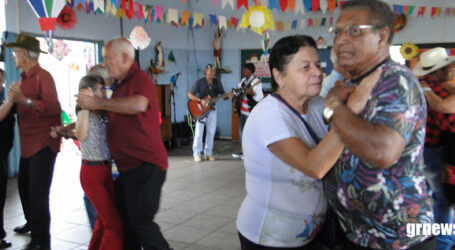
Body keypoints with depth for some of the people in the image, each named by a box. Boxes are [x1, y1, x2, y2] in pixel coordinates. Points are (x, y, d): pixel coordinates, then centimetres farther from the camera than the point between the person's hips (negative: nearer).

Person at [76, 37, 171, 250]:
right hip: (128, 167, 10)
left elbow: (139, 104, -35)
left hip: (145, 166, -10)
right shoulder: (120, 85, 19)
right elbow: (111, 117, 30)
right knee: (123, 221, 15)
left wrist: (98, 102, -24)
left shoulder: (140, 78, -13)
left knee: (141, 222, -8)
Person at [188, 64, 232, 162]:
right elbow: (190, 94, -10)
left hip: (212, 110, 4)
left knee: (211, 132, 5)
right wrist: (200, 100, -23)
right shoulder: (199, 82, -8)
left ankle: (208, 153, 15)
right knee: (199, 132, -4)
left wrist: (228, 96, -17)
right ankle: (197, 154, 5)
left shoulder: (217, 83, 4)